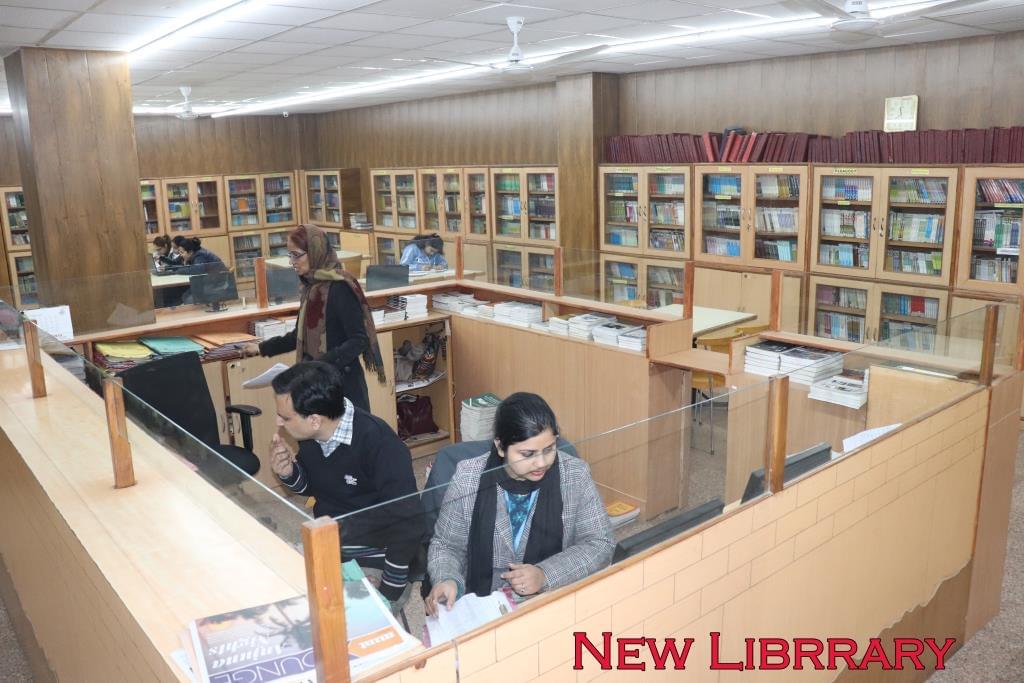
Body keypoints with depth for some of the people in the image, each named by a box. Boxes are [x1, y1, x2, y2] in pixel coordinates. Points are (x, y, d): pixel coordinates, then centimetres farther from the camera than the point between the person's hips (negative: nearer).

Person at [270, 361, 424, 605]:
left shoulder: (379, 443, -29)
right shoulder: (310, 434, -9)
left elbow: (407, 523, -25)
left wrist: (387, 597, -18)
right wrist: (288, 473, -12)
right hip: (325, 536, 7)